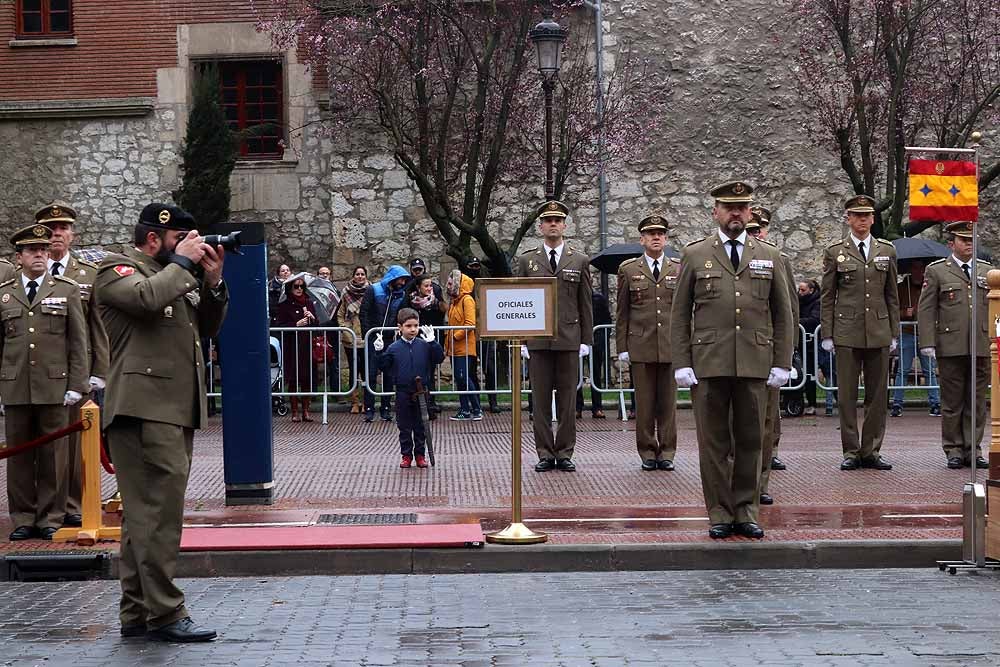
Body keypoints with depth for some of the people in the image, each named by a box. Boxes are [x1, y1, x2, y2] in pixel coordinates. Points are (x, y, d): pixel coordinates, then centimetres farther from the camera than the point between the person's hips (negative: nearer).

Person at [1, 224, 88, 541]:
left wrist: (76, 385, -2)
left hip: (54, 387, -1)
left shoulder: (67, 291, 8)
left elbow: (78, 342, 5)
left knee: (53, 455, 0)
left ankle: (51, 519, 8)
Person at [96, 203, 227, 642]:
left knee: (144, 514, 11)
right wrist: (182, 263, -9)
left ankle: (136, 613, 14)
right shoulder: (118, 270, -2)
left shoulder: (175, 275, 24)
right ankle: (164, 614, -13)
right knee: (159, 510, -13)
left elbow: (208, 329, 23)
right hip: (144, 408, -9)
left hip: (176, 408, 9)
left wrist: (212, 281, 10)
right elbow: (147, 297, -24)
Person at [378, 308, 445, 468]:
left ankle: (420, 455, 17)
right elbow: (383, 366, 6)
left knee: (420, 427, 7)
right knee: (404, 427, 7)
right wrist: (379, 352, -9)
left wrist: (432, 342, -14)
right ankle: (406, 455, 16)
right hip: (403, 393, 0)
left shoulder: (424, 345, -1)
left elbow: (439, 358, -6)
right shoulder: (394, 348, -1)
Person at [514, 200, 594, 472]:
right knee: (540, 399, 1)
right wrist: (521, 340, 0)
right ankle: (545, 454, 6)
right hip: (538, 339, 0)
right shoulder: (527, 260, 8)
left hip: (569, 338, 0)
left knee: (567, 398, 2)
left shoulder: (580, 261, 9)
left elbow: (586, 304, 7)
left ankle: (565, 453, 8)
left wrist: (586, 340, 1)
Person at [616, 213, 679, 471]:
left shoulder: (678, 269, 10)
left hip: (671, 346, 1)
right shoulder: (628, 270, 8)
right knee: (644, 403, 1)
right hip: (641, 344, -1)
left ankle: (667, 453, 9)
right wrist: (622, 347, 2)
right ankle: (647, 454, 8)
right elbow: (622, 312, 7)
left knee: (668, 402, 2)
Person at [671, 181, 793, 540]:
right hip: (709, 365, -1)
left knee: (750, 441, 4)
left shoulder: (769, 257, 11)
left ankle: (745, 512, 13)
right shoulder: (695, 255, 7)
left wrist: (782, 363, 3)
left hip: (754, 366, 1)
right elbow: (680, 315, 6)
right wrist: (681, 364, -2)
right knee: (714, 443, 1)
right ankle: (720, 514, 8)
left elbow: (783, 315, 11)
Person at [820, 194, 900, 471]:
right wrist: (827, 334, -2)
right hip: (846, 332, -2)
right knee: (847, 395, -1)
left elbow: (892, 295, 13)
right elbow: (827, 296, 4)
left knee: (877, 394, 4)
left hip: (879, 332, 2)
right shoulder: (835, 252, 3)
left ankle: (871, 451, 10)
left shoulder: (887, 250, 11)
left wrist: (894, 333, 8)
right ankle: (851, 452, 5)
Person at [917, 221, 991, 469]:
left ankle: (973, 449, 11)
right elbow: (925, 309, 1)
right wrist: (928, 343, -8)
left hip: (982, 346, 3)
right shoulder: (937, 271, 5)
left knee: (977, 401, 4)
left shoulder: (986, 270, 15)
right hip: (950, 348, -3)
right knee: (952, 401, 2)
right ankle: (954, 450, 8)